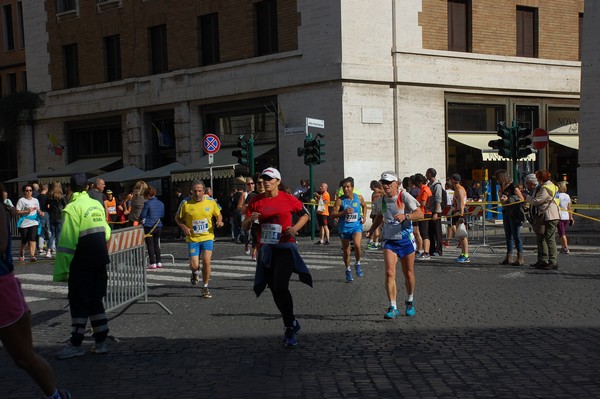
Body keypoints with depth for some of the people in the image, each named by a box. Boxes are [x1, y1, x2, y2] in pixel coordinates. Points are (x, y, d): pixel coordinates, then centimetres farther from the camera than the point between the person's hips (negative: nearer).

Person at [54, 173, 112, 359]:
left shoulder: (72, 208, -13)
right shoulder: (97, 205, 7)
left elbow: (66, 243, -15)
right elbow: (106, 232, 8)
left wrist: (61, 270, -12)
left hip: (81, 265, -6)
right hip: (100, 261, 6)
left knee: (78, 302, 3)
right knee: (96, 301, 13)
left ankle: (76, 344, 9)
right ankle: (101, 342, 16)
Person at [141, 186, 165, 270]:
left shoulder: (147, 203, -12)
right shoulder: (161, 203, 5)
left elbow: (142, 215, -7)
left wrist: (142, 220, 14)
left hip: (149, 226, -5)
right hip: (158, 226, 5)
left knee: (150, 246, 2)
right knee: (156, 245, 15)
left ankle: (152, 263, 1)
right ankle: (158, 262, 17)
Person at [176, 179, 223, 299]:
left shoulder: (211, 202, -2)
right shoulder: (186, 203, -6)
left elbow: (218, 214, 14)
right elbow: (178, 218, 5)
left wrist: (219, 221, -8)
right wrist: (183, 227, -13)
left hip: (208, 237, 0)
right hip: (192, 239, 0)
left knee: (206, 261, -11)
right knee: (194, 265, -5)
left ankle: (205, 287, 9)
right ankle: (195, 273, 35)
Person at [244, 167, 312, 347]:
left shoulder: (289, 199, -3)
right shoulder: (256, 201, 4)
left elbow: (305, 214, 10)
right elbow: (244, 225, 8)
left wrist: (295, 228, -8)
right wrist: (251, 219, -14)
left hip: (285, 247, -4)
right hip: (265, 249, 4)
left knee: (281, 287, -17)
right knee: (274, 290, 11)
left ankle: (289, 328, -1)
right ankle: (291, 323, 32)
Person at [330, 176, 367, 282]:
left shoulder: (359, 198, 0)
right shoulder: (340, 200, -7)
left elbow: (364, 206, 21)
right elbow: (333, 214, -9)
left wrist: (364, 216, 6)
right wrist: (344, 212, -23)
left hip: (356, 226, 0)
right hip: (344, 227, 0)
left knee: (357, 245, -25)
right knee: (346, 251, 9)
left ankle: (358, 264, 2)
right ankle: (348, 271, 28)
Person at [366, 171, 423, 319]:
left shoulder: (404, 196, -11)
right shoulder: (381, 200, 3)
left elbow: (420, 213, -16)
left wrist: (405, 216, -32)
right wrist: (371, 230, 11)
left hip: (406, 239, -2)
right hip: (389, 240, 2)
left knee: (408, 273, 10)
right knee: (389, 273, -12)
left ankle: (410, 302, 33)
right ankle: (393, 308, -9)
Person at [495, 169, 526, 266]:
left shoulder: (513, 187, -11)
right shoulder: (501, 188, 12)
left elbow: (522, 199, -12)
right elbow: (502, 202, 11)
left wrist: (508, 199, -17)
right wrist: (501, 190, -3)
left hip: (514, 214, -8)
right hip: (506, 213, 8)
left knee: (516, 235, -8)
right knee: (508, 235, 12)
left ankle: (520, 258, -4)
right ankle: (509, 257, 19)